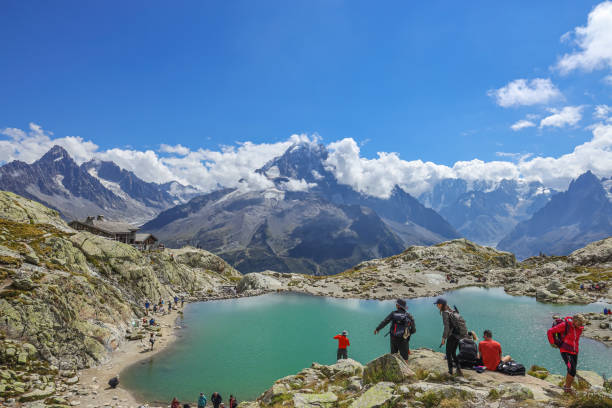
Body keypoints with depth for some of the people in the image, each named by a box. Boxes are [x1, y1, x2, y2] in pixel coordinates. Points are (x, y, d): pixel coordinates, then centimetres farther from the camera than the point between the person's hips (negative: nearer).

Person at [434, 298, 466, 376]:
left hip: (452, 335, -8)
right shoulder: (452, 311, 11)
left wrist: (443, 338, -12)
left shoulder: (445, 313, -14)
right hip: (458, 335, 8)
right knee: (453, 353, 19)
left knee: (448, 354, 8)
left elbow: (446, 327, -19)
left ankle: (450, 371, 12)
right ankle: (458, 369, 12)